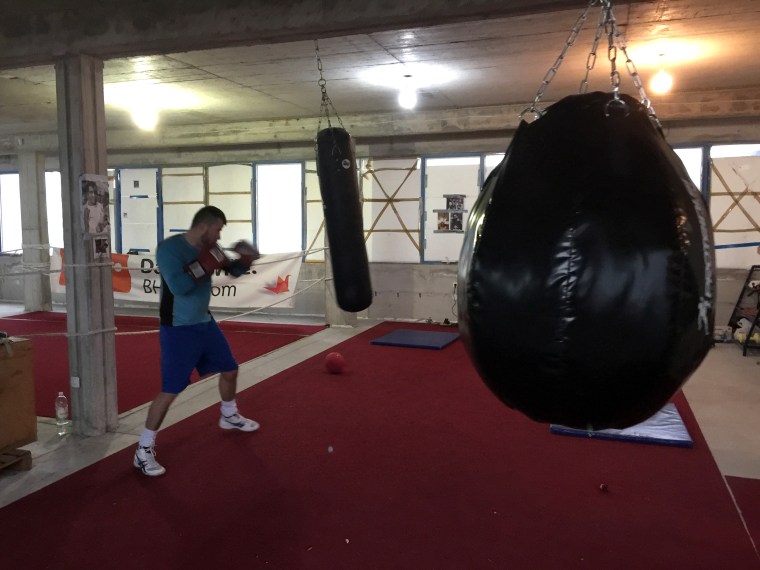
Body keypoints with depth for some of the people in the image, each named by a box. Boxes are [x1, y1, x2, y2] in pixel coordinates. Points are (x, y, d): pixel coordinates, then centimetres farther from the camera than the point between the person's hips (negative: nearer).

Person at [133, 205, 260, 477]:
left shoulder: (208, 247, 1)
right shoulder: (169, 248, -20)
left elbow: (234, 271, 14)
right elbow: (178, 287, -32)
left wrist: (245, 260, -7)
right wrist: (205, 264, -28)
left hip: (205, 323, 8)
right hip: (178, 330, -8)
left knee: (229, 370, 19)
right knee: (170, 390, -9)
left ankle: (229, 416, 45)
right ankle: (144, 449, 6)